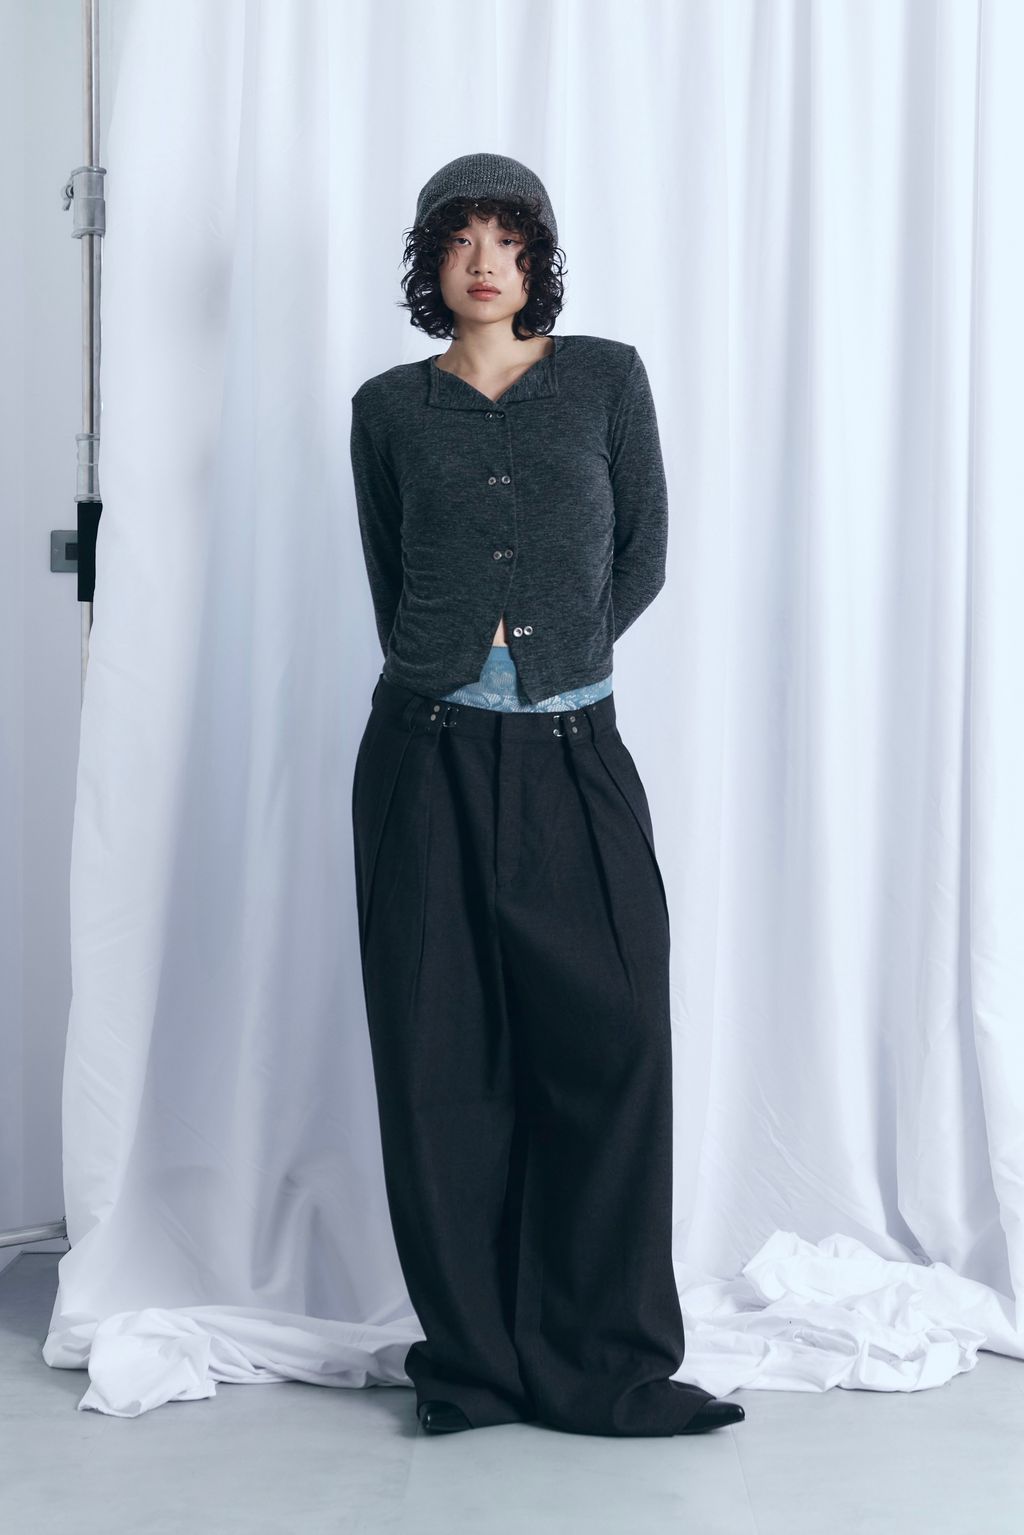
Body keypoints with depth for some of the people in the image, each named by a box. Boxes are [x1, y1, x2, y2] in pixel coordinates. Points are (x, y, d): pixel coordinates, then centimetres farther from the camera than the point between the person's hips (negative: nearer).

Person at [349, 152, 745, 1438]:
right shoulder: (390, 406, 10)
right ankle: (472, 1359, 11)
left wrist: (555, 648, 1)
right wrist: (446, 668, 3)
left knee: (611, 1037, -6)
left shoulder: (607, 376, 8)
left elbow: (644, 551, 8)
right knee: (443, 1053, 1)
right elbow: (388, 583, 13)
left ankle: (606, 1363, 4)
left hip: (573, 749, 0)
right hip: (431, 750, 1)